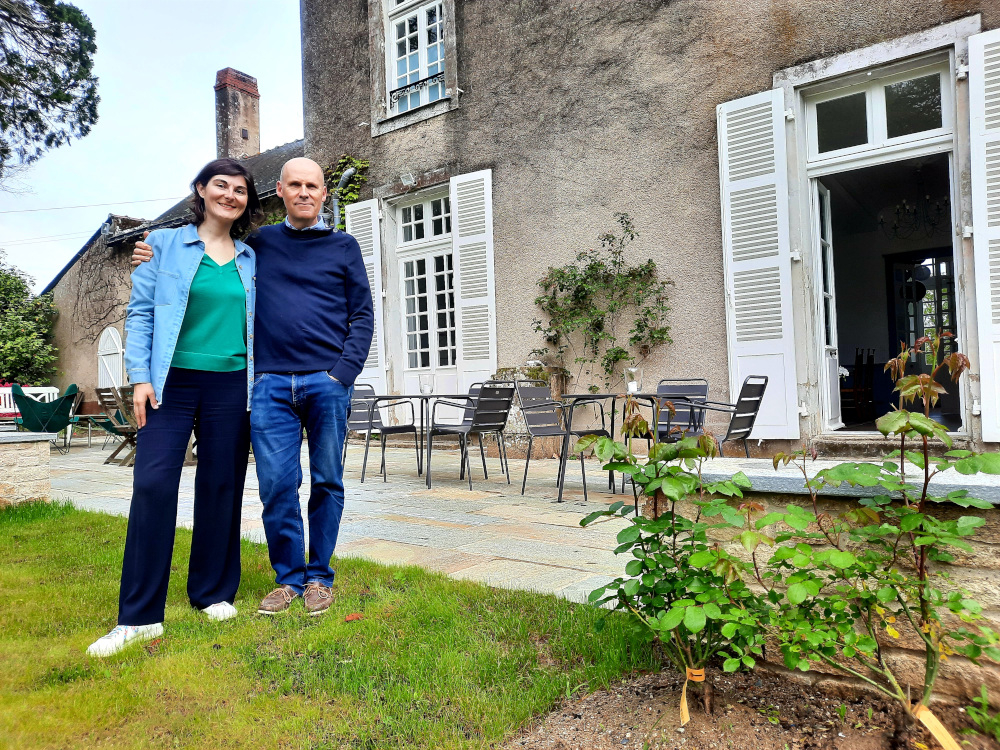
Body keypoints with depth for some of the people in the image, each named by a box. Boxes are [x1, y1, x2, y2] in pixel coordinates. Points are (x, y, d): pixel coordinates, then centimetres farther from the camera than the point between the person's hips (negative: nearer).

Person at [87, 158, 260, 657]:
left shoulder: (251, 260, 13)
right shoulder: (166, 243, 7)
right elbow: (141, 312, 3)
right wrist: (140, 377, -6)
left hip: (230, 387, 2)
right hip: (172, 383, -2)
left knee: (221, 486, 6)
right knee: (153, 484, -9)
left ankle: (213, 592, 21)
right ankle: (139, 616, 1)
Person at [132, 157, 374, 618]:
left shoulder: (343, 247, 10)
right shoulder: (259, 243, 14)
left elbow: (362, 315, 5)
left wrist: (342, 375, -7)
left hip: (327, 382, -1)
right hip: (271, 383, 1)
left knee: (326, 482, 3)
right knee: (276, 485, 0)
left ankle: (319, 577, 17)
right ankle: (289, 578, 15)